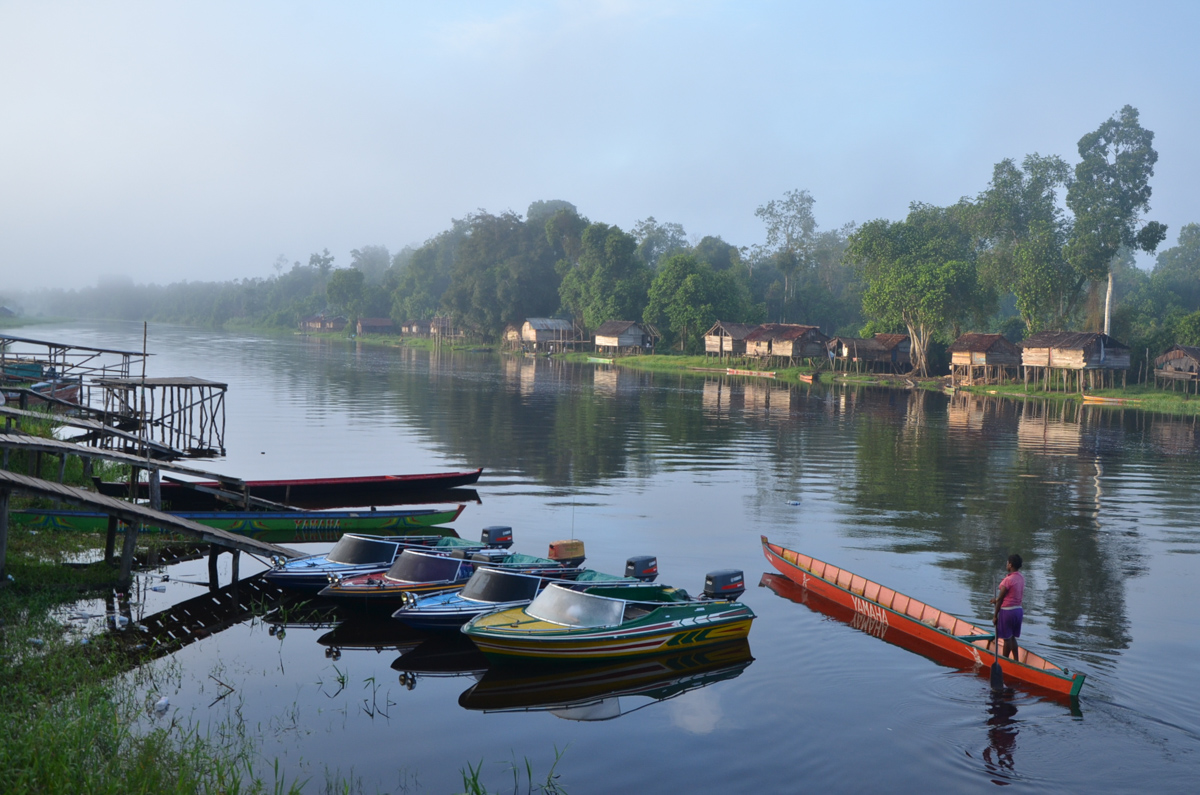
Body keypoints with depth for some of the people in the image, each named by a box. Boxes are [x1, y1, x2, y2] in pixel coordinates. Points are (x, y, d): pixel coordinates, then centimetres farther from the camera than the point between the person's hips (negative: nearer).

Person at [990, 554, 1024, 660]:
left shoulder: (1008, 580, -20)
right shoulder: (1021, 577, 4)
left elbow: (1000, 598, -15)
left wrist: (995, 615, -8)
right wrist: (997, 600, 17)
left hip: (1007, 611, -7)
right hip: (1019, 609, 7)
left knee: (1007, 638, 3)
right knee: (1012, 637, 18)